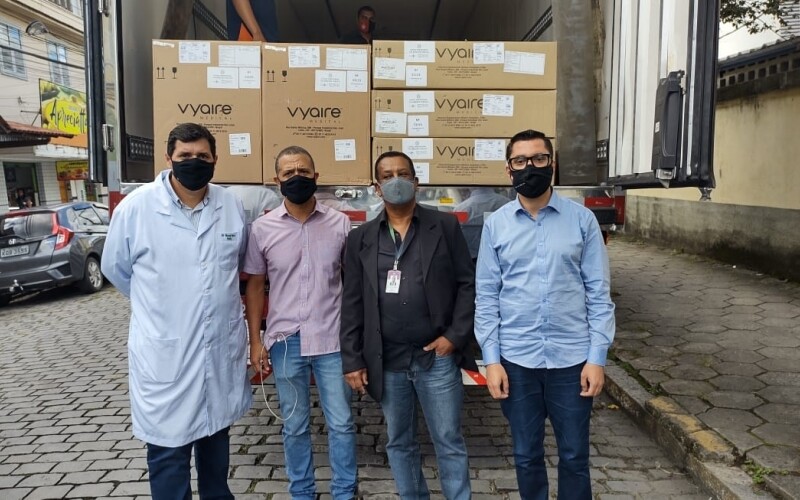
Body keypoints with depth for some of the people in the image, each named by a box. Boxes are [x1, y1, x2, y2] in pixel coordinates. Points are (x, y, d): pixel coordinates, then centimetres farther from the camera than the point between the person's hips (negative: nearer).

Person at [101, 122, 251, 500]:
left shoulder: (232, 207, 0)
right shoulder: (136, 207, -11)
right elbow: (116, 268, 4)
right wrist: (161, 306, 10)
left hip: (222, 349, 4)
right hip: (164, 354, -4)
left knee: (216, 438, 22)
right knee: (168, 450, 4)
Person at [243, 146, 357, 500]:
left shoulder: (340, 223, -1)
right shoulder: (262, 228, -1)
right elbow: (254, 286, 5)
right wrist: (255, 341, 1)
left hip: (333, 340, 0)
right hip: (285, 342, 1)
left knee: (341, 422, 10)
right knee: (295, 426, 14)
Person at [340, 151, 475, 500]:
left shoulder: (445, 226, 0)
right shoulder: (361, 238, 4)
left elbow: (467, 284, 0)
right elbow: (352, 304, 3)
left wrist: (456, 336, -8)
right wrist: (352, 360, 0)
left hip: (437, 358, -2)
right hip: (386, 362, 2)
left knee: (449, 443, 10)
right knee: (399, 444, 16)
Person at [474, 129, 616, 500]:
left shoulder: (582, 219, -2)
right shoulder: (495, 224, 0)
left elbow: (599, 293, -1)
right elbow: (486, 298, 1)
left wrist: (596, 358, -6)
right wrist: (491, 360, -4)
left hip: (572, 358, -1)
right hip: (516, 360, 1)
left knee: (574, 456, 13)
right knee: (526, 455, 16)